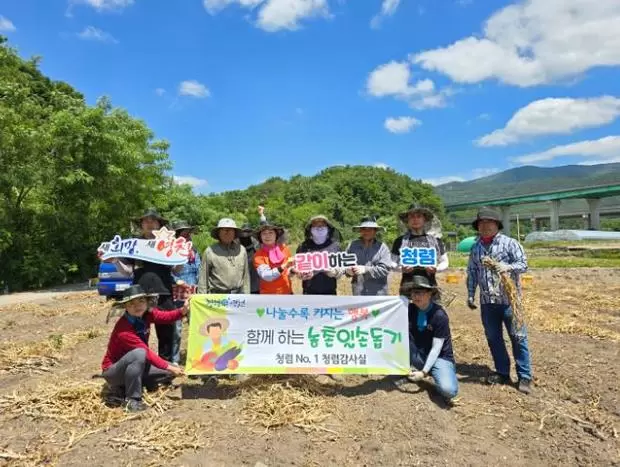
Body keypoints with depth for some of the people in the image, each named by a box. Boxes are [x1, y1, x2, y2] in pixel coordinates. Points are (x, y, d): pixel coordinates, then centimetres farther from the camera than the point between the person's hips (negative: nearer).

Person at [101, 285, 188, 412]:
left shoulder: (147, 314, -8)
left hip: (136, 366, 8)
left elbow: (166, 317, -23)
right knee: (139, 353, -37)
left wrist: (183, 310, -41)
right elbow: (146, 352, -32)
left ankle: (125, 387, 6)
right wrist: (168, 367, -32)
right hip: (113, 371, -7)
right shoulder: (123, 329, -29)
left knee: (171, 372, -5)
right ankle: (132, 400, -21)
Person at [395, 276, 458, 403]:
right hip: (418, 356, 5)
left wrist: (424, 372, -23)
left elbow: (436, 348, -18)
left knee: (448, 390, -32)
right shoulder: (410, 309, -5)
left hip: (439, 358, -4)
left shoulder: (439, 315, -19)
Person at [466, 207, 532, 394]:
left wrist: (508, 267, -27)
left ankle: (524, 376, 11)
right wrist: (470, 294, 9)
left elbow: (523, 263, -7)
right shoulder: (476, 247, 10)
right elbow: (472, 272, 13)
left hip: (509, 298, -4)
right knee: (493, 338, 11)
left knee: (518, 337, 0)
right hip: (487, 301, 5)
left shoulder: (509, 243, -3)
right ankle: (502, 373, 25)